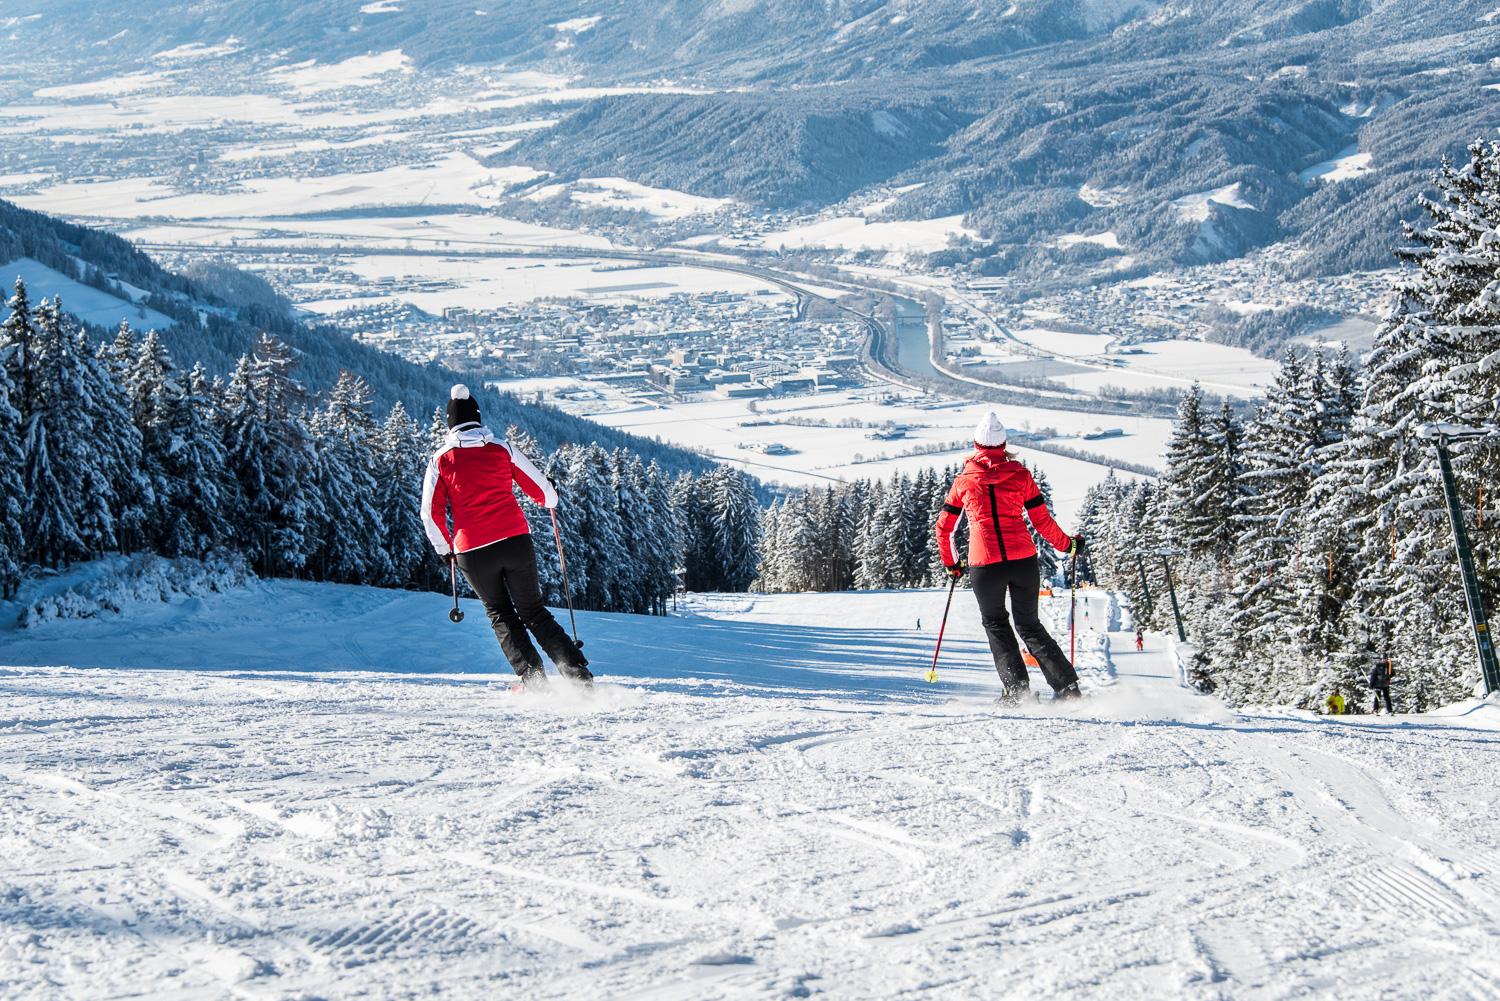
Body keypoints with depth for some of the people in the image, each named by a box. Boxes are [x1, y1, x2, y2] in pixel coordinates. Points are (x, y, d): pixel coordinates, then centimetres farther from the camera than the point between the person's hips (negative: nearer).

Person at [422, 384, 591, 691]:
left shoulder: (440, 460, 4)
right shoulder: (502, 449, 4)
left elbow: (431, 512, 4)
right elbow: (541, 490, 8)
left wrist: (444, 548, 20)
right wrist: (551, 499, 32)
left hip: (472, 552, -1)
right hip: (516, 541, 1)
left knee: (500, 614, 18)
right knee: (533, 611, 13)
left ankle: (533, 678, 4)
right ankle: (578, 673, 1)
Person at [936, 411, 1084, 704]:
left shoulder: (964, 481, 7)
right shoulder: (1020, 474, 4)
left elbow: (943, 528, 13)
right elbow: (1042, 520, 5)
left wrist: (951, 564, 27)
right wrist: (1067, 545, 20)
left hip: (984, 565, -1)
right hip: (1023, 560, 1)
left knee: (996, 625, 20)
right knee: (1030, 625, 17)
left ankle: (1017, 688, 5)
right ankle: (1068, 687, 7)